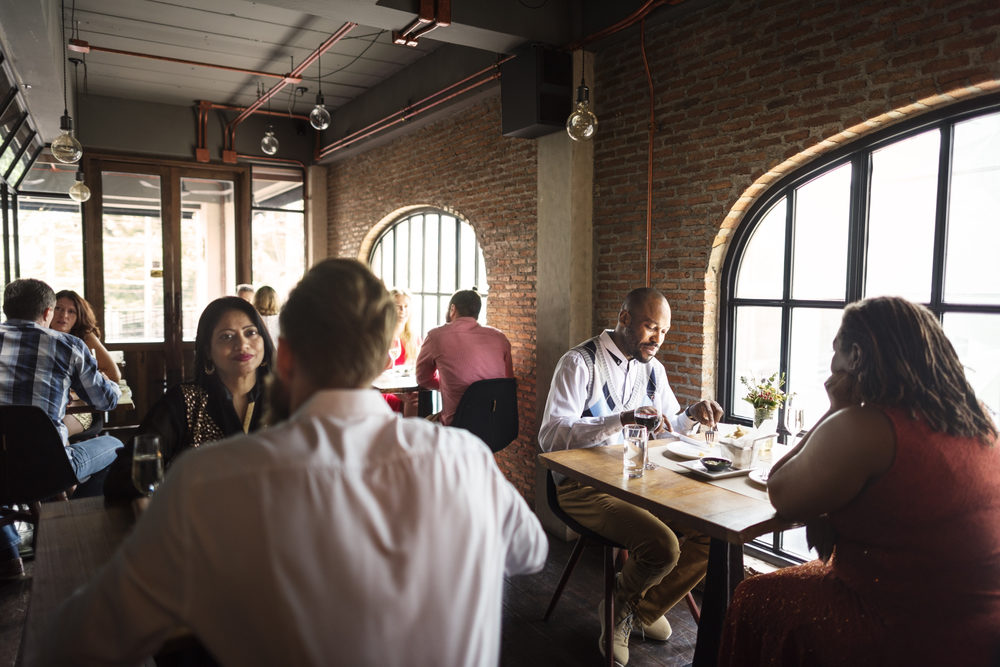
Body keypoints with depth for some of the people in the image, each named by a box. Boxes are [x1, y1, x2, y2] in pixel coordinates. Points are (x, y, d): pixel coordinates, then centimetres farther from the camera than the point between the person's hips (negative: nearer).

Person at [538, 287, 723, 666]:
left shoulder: (652, 369, 12)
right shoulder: (579, 363, -11)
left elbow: (669, 428, 24)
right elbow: (551, 436, -23)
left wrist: (692, 415, 0)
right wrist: (622, 419, -32)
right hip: (586, 488, -7)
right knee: (662, 546, -27)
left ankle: (646, 607, 11)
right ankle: (621, 606, 8)